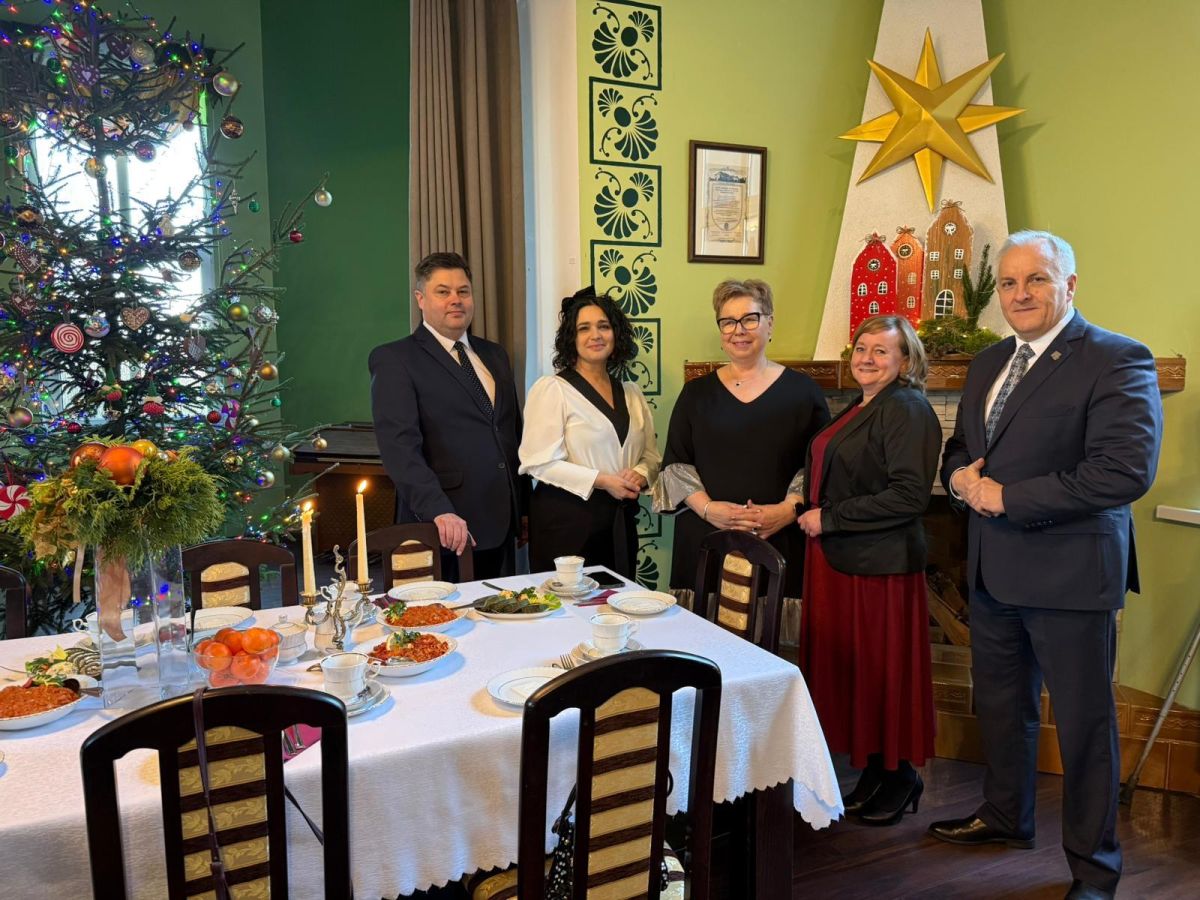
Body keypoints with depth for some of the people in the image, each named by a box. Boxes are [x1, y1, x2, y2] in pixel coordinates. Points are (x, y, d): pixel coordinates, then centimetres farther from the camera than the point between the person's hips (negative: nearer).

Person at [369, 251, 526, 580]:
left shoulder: (494, 354, 15)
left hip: (501, 523, 6)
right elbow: (399, 445, -16)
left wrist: (523, 507, 16)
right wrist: (439, 512, -26)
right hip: (442, 528, -6)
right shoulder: (394, 359, -5)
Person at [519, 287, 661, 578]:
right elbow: (540, 461, -13)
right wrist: (602, 481, -16)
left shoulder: (630, 393, 14)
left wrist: (640, 476, -6)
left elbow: (651, 454, 16)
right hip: (566, 519, -5)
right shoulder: (551, 388, -6)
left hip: (621, 520, 6)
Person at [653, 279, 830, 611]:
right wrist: (706, 507, -9)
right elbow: (675, 463, 6)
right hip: (704, 541, 1)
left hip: (779, 541, -1)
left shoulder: (802, 391, 5)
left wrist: (788, 509, -13)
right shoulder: (697, 393, 10)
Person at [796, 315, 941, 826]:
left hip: (881, 563, -9)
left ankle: (901, 775, 20)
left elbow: (909, 495, -22)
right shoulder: (857, 409, 15)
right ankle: (873, 770, 26)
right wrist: (811, 513, 10)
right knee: (848, 664, 12)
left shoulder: (907, 411, -13)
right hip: (838, 558, 9)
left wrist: (830, 518, -18)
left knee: (883, 668, 2)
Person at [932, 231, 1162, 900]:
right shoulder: (989, 363, 12)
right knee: (1001, 706, 21)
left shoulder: (1118, 361, -12)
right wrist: (962, 476, -4)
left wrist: (1008, 496, -21)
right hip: (993, 569, 7)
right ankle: (1007, 816, 43)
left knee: (1085, 722, 7)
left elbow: (1129, 469, -23)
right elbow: (960, 448, 20)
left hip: (1070, 571, -7)